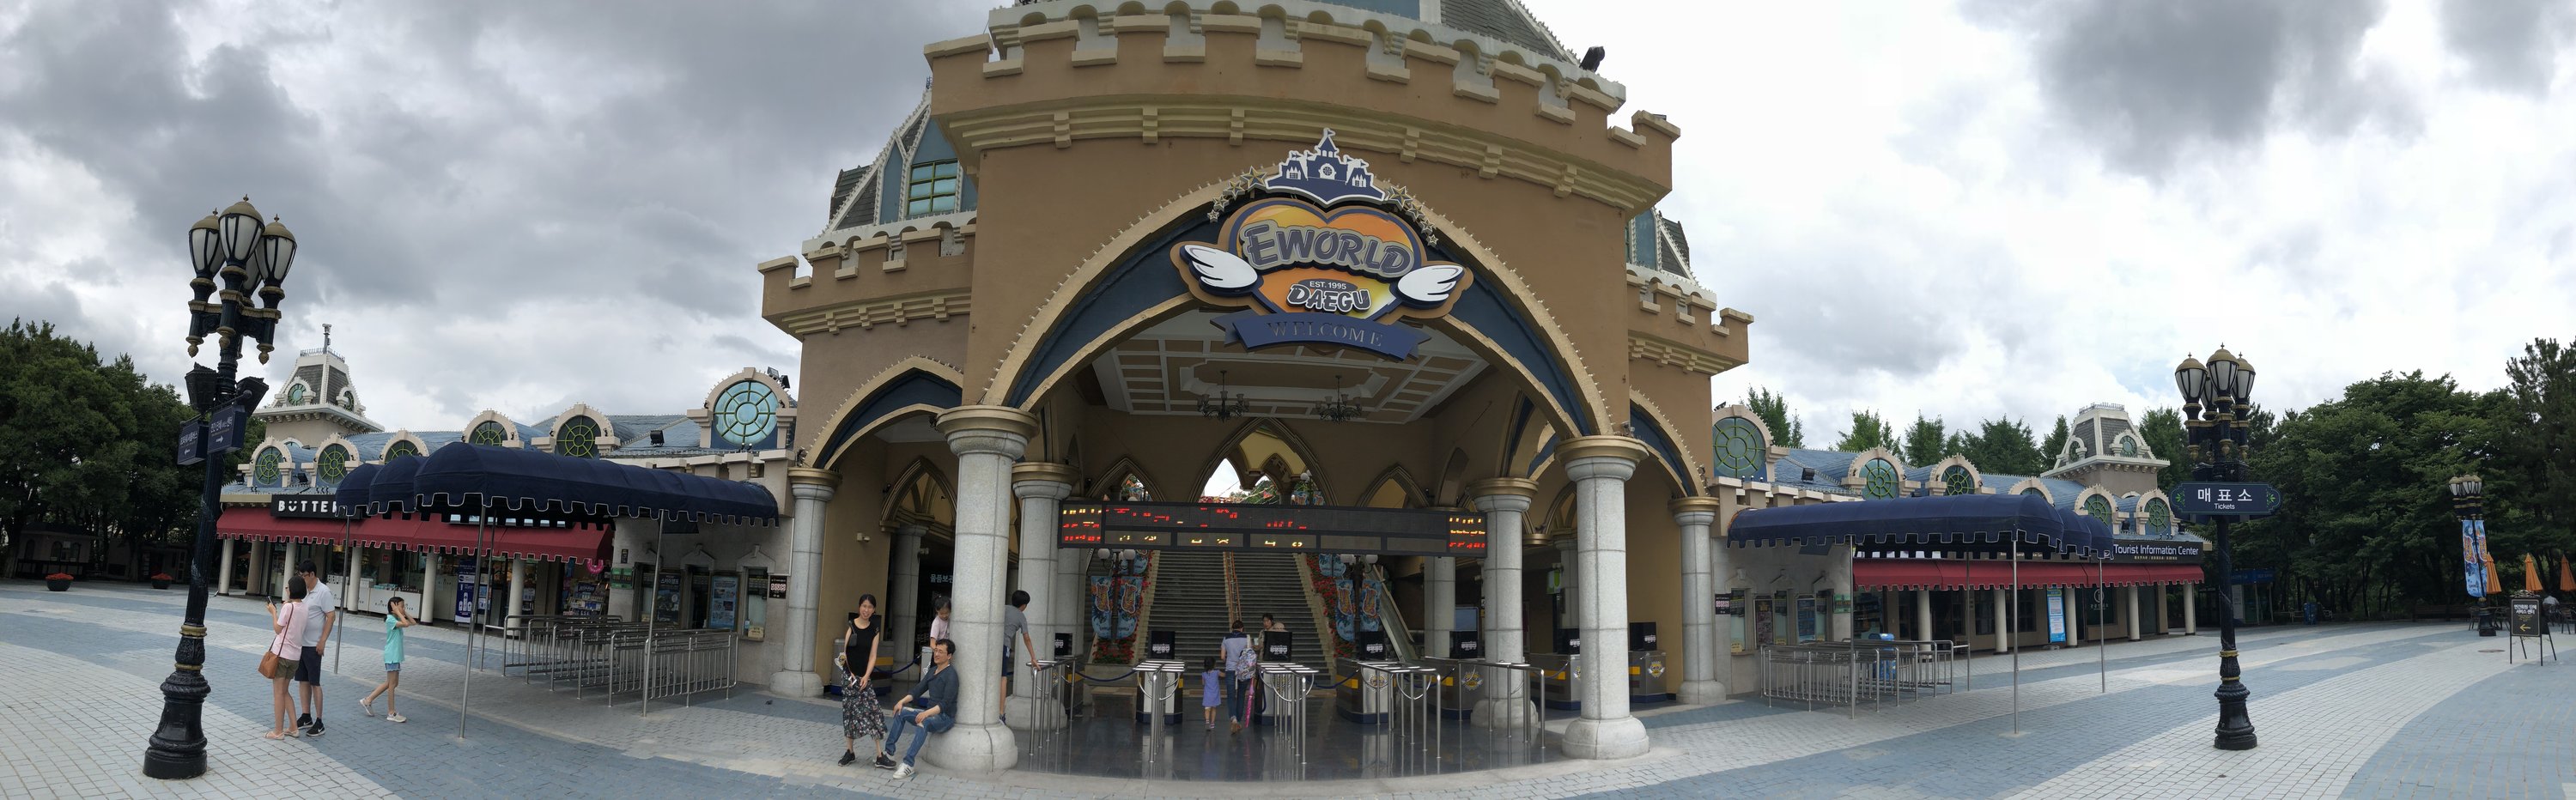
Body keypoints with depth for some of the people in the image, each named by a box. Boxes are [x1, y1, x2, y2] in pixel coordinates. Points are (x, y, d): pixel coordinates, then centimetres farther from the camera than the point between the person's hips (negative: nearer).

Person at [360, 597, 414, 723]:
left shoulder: (397, 619, 12)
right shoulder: (390, 619, -15)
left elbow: (413, 622, 11)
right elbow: (406, 624, -29)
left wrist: (404, 613, 4)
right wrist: (398, 612, -20)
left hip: (396, 656, 9)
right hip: (391, 656, -9)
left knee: (390, 683, 16)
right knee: (392, 684, -4)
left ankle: (368, 701, 23)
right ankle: (391, 713, 1)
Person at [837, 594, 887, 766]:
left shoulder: (875, 630, 5)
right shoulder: (851, 625, -3)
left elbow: (873, 656, 3)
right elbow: (844, 650, -3)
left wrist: (866, 676, -8)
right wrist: (849, 673, -11)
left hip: (864, 676, 2)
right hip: (849, 674, -2)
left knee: (872, 711, -5)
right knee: (850, 711, 3)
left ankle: (880, 755, -4)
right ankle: (850, 751, 16)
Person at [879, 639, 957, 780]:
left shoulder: (951, 675, -13)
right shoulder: (932, 671, 14)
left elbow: (945, 704, -21)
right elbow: (918, 690, 12)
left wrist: (927, 713, -34)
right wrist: (902, 701, -5)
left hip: (945, 717, -9)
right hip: (930, 714, 9)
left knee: (923, 722, -37)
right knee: (901, 711, -5)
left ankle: (908, 764, -41)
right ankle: (888, 752, -6)